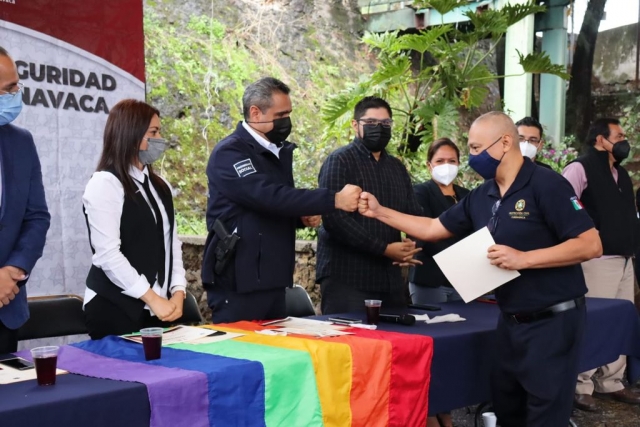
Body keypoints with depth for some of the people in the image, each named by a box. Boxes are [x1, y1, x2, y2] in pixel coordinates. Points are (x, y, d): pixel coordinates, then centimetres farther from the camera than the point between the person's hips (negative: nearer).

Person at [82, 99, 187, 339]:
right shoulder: (104, 184, -10)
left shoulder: (160, 186, 13)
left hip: (159, 308, 7)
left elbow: (171, 242, 12)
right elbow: (108, 254, -17)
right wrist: (152, 298, -16)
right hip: (116, 310, -6)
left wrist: (177, 291, -2)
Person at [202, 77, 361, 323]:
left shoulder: (280, 152, 13)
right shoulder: (229, 153, -14)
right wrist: (334, 200, -29)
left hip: (272, 280, 8)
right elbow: (269, 196, -27)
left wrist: (304, 216, 3)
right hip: (237, 282, -8)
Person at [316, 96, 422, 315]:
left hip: (390, 277, 7)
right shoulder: (339, 161, -6)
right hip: (346, 277, -6)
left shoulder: (397, 167, 17)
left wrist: (412, 243, -6)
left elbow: (414, 213, 17)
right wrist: (384, 249, -16)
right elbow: (334, 219, -17)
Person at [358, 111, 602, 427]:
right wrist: (379, 212, 9)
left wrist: (524, 258, -25)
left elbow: (591, 245, -19)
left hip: (551, 321, -8)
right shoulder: (481, 197, 7)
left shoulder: (546, 185, -15)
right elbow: (432, 229, 14)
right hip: (510, 321, 8)